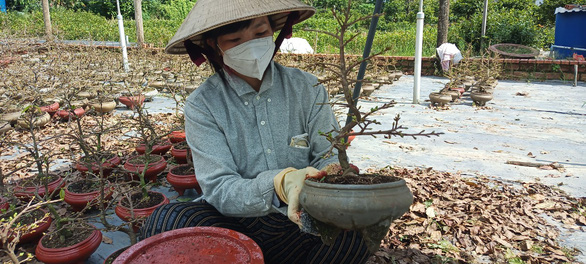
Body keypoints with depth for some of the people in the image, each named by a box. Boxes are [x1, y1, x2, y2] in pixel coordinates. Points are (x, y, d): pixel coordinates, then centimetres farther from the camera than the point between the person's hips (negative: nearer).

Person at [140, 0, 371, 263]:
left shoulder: (306, 88, -3)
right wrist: (281, 183, -37)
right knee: (164, 220, -28)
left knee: (355, 236, -28)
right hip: (234, 221, -1)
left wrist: (329, 173, -29)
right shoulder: (201, 105, -9)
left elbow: (331, 158, -4)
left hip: (299, 221, 2)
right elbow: (220, 191, -17)